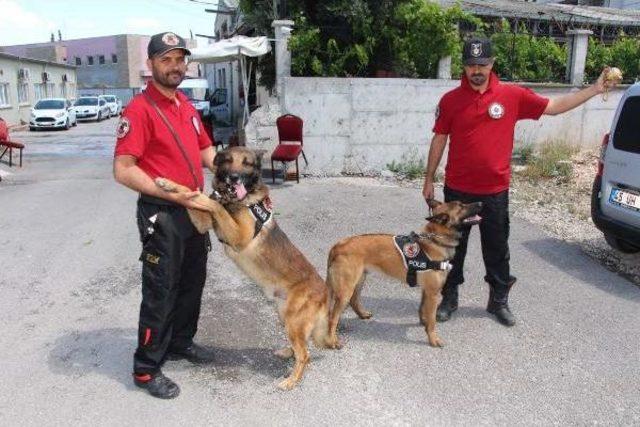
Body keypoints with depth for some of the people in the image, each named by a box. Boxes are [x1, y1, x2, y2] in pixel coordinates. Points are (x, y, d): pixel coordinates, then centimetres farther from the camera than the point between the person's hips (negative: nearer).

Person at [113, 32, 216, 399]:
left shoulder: (187, 105, 11)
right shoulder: (140, 109, -14)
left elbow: (204, 149, 19)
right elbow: (123, 170, -20)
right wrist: (172, 196, -22)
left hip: (195, 209, 8)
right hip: (161, 214, -8)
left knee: (193, 282, 19)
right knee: (160, 292, 1)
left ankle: (181, 343, 39)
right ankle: (146, 369, 17)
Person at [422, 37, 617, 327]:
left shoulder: (512, 96, -1)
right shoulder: (450, 100, -3)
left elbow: (554, 107, 7)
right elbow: (439, 141, 3)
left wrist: (595, 89, 3)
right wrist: (429, 179, 5)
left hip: (495, 191, 1)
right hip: (457, 190, 0)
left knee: (497, 249, 12)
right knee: (453, 246, 11)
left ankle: (499, 300, 30)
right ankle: (449, 298, 27)